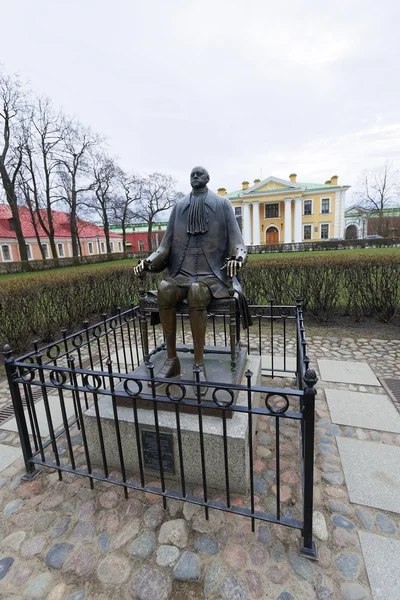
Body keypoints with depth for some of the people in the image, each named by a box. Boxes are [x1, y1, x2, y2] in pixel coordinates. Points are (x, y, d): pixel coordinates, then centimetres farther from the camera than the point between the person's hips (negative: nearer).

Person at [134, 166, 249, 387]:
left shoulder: (222, 203, 9)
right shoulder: (179, 206, 16)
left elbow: (236, 241, 1)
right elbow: (167, 244, 10)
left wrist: (237, 259, -23)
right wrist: (148, 261, -9)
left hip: (212, 273, -2)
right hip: (183, 272, 3)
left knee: (196, 291, -37)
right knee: (164, 289, -31)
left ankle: (198, 364, -28)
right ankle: (171, 359, -22)